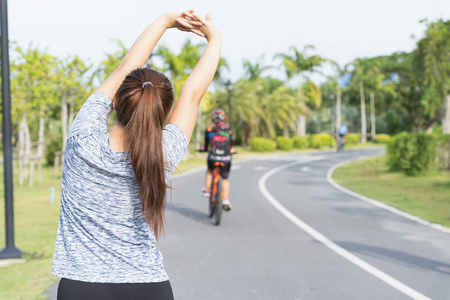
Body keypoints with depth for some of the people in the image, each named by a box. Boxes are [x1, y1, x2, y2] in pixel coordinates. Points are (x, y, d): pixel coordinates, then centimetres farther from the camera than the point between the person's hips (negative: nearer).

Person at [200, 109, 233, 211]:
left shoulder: (209, 129, 5)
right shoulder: (228, 130, 8)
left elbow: (206, 144, 14)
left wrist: (204, 149, 35)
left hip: (213, 157, 0)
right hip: (226, 158, 0)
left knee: (209, 171, 32)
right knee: (225, 179, 14)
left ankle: (207, 190, 28)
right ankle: (226, 200, 4)